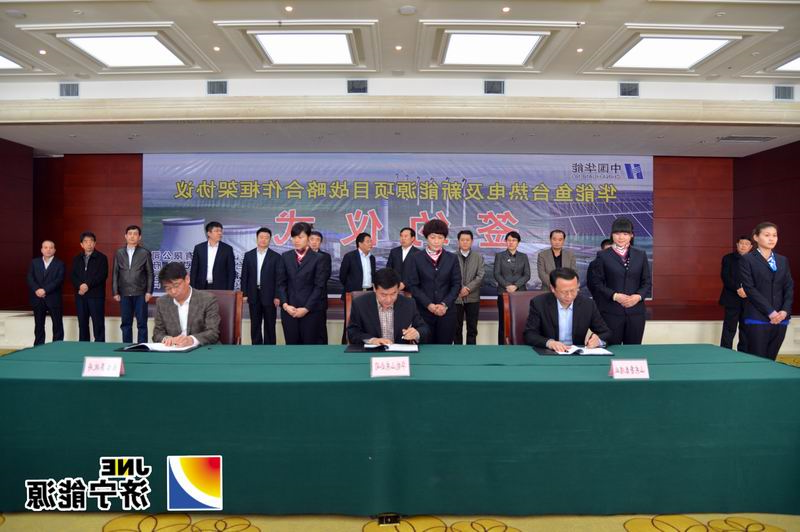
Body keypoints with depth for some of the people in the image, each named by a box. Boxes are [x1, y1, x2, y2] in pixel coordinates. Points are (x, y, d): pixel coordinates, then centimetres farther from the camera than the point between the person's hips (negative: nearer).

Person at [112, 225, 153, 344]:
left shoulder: (145, 253, 2)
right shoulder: (119, 253, 9)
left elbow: (150, 274, 2)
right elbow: (115, 274, 9)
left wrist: (149, 291, -6)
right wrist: (115, 292, 3)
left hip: (140, 293, -2)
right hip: (124, 294, 2)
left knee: (142, 323, 0)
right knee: (125, 323, 7)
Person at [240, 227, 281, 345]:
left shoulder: (276, 256, -1)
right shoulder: (248, 255, 7)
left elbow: (278, 278, -3)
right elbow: (244, 276, 7)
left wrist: (277, 296, -9)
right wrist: (244, 294, 1)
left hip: (269, 295, -2)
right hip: (253, 295, 2)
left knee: (269, 325, 4)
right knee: (255, 325, 8)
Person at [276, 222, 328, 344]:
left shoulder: (317, 258, 0)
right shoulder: (285, 257, 9)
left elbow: (319, 286, -5)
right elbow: (281, 283, 7)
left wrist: (306, 308, -11)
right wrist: (285, 305, -6)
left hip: (311, 310, -2)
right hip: (289, 310, 2)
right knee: (291, 345, 4)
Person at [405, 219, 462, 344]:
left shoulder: (452, 259, 8)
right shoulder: (415, 258, 2)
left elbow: (456, 284, 4)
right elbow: (412, 285, -2)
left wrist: (445, 304, -9)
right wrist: (429, 304, -12)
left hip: (446, 311, 2)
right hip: (423, 311, -1)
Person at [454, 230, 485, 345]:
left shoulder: (479, 257, 6)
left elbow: (480, 276, -3)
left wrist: (468, 288, -14)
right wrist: (459, 289, -15)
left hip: (473, 297, 1)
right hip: (456, 297, -1)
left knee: (472, 328, 6)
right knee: (457, 328, 5)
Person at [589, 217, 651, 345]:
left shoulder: (641, 255, 11)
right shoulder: (603, 256, 3)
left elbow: (647, 282, 11)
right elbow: (597, 283, 0)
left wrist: (638, 296, -7)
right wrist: (615, 296, -13)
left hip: (635, 311, 3)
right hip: (611, 312, -2)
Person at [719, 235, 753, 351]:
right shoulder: (728, 258, 4)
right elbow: (725, 277, -8)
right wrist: (738, 288, -20)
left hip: (749, 300, 2)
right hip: (732, 299, -2)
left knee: (746, 330, 8)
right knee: (729, 330, -2)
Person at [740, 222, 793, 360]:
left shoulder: (783, 260, 15)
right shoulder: (747, 260, -1)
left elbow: (789, 287, 10)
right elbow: (749, 288, -8)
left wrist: (785, 311, -5)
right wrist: (770, 312, -13)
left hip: (780, 319, 5)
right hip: (758, 319, -5)